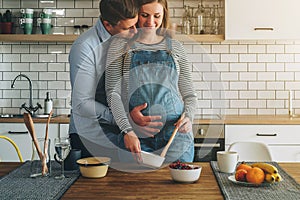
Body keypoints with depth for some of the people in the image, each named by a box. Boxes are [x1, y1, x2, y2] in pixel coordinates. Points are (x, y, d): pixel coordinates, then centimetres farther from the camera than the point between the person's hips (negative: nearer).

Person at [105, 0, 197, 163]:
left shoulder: (175, 47, 10)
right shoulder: (120, 44, 3)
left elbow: (189, 94, 13)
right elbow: (113, 92, -4)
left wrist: (188, 117, -8)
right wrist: (127, 131, -16)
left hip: (176, 135, 2)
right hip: (137, 138, -2)